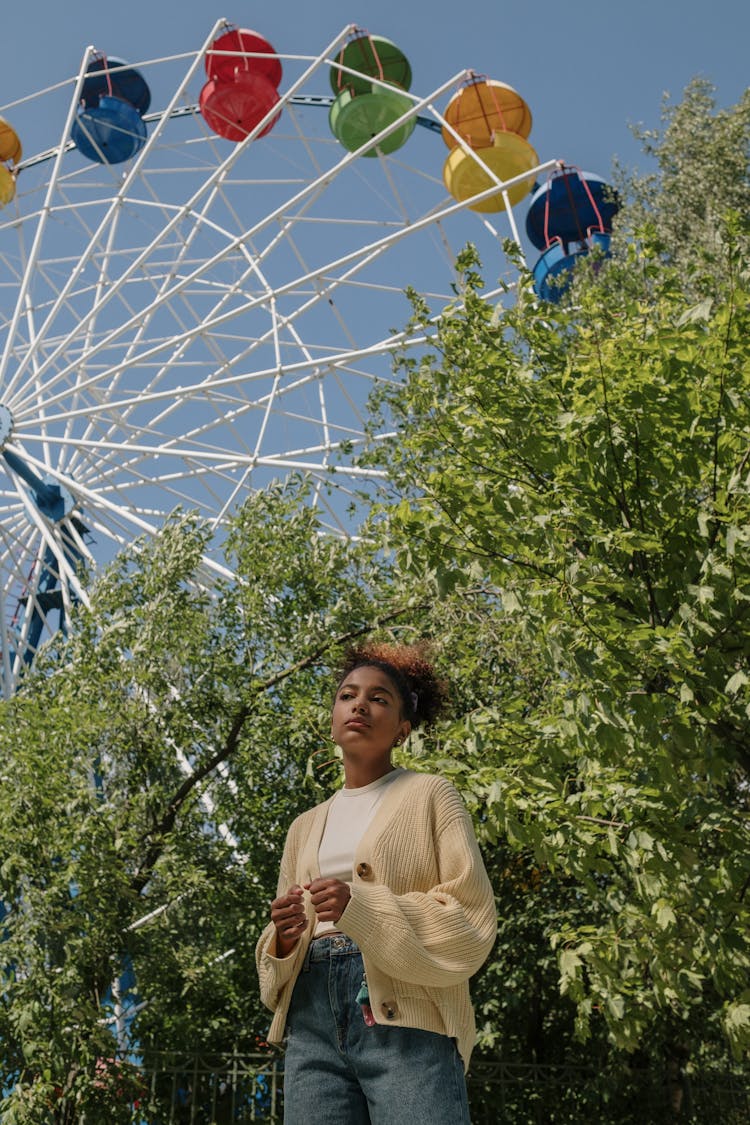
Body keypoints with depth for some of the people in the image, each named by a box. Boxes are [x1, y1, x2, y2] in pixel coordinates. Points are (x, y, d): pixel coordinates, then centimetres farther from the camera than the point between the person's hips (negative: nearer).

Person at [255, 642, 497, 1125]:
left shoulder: (430, 795, 7)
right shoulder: (306, 827, 21)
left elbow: (472, 919, -4)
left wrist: (362, 909, -16)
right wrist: (284, 937, -2)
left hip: (406, 1019, -4)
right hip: (312, 1020, 4)